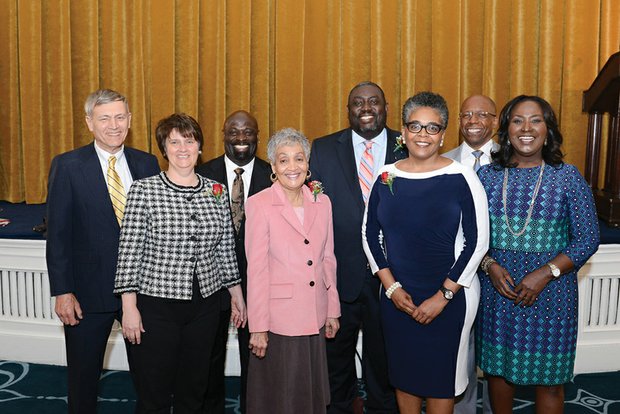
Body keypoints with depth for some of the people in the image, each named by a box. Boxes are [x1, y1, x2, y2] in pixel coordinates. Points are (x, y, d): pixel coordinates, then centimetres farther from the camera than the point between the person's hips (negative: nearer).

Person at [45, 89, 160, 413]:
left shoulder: (147, 164, 2)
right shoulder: (67, 166, -6)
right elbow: (58, 234, -7)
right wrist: (62, 292, -10)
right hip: (89, 291, -2)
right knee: (83, 376, 15)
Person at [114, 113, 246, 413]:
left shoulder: (216, 191, 4)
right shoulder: (143, 190, -7)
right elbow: (129, 251, -8)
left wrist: (236, 293, 13)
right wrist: (129, 306, -10)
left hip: (204, 306, 4)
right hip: (156, 306, -3)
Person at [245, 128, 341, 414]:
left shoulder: (322, 203, 6)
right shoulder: (259, 205, -9)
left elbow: (327, 260, 11)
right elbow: (256, 269, -10)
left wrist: (332, 310, 12)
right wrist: (258, 326, -10)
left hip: (315, 319, 5)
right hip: (278, 321, -4)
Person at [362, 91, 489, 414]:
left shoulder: (460, 178, -10)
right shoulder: (387, 176, 0)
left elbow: (477, 241, -10)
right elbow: (370, 233, 5)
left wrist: (443, 296, -12)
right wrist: (391, 287, -3)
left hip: (449, 297, -3)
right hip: (396, 295, 3)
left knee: (440, 376, 10)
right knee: (402, 372, 16)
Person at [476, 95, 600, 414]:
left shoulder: (567, 177, -3)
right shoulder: (486, 175, 3)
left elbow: (587, 239, -4)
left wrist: (545, 273, -15)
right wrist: (489, 266, -13)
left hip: (551, 294, -2)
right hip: (496, 291, 2)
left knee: (548, 380, 8)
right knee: (497, 369, 14)